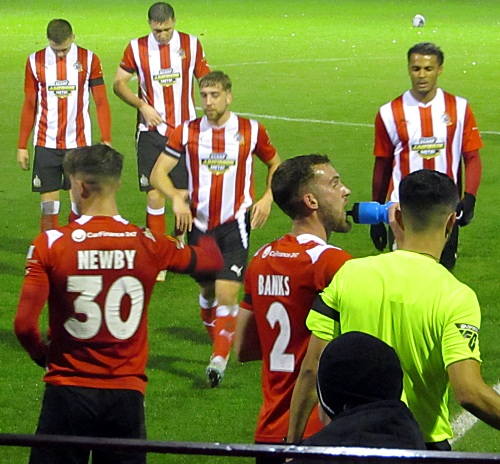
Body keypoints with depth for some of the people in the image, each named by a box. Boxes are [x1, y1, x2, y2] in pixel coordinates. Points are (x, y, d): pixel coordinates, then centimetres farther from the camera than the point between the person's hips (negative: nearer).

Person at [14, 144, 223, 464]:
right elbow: (212, 259, 17)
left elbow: (24, 325, -14)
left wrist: (43, 355, 8)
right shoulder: (147, 244, -2)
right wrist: (204, 234, 41)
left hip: (68, 388, -2)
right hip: (127, 392, 2)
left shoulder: (51, 244, -9)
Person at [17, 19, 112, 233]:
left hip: (79, 143, -1)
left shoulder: (88, 60, -1)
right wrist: (22, 146, 8)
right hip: (46, 144, 1)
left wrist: (106, 141, -3)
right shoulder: (35, 62, 3)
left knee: (81, 203, 1)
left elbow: (101, 103, 3)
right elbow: (29, 105, 10)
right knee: (49, 205, -2)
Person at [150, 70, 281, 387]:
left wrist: (268, 198, 0)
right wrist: (176, 198, -17)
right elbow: (158, 173, 2)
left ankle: (220, 360, -11)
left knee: (227, 292, -15)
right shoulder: (187, 132, 1)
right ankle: (221, 345, 32)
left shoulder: (251, 131, 0)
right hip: (199, 224, 3)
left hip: (235, 223, -2)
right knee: (207, 291, 11)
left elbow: (275, 164, 16)